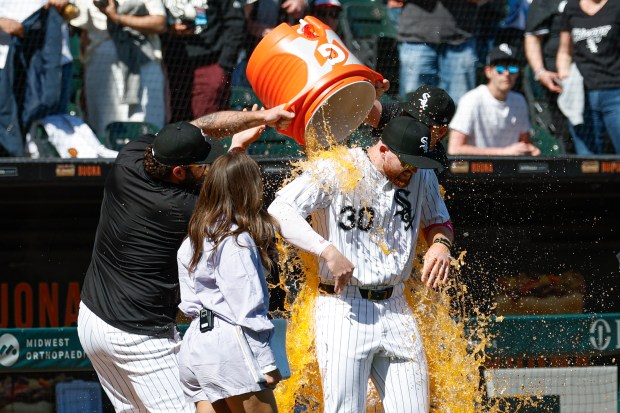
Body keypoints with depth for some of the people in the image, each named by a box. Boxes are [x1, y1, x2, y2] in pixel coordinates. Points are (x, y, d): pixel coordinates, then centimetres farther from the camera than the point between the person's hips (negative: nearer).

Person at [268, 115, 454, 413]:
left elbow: (438, 220, 24)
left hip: (396, 309, 5)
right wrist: (328, 251, -28)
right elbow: (280, 210, -17)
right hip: (344, 309, -5)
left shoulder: (421, 176, 8)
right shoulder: (335, 171, -9)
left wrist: (440, 244, 0)